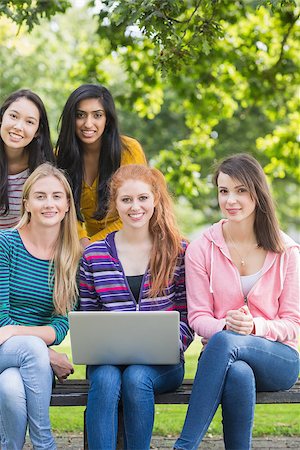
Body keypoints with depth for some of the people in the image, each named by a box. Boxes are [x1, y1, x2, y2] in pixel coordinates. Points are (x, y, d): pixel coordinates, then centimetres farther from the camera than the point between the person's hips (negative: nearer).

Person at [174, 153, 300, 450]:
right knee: (238, 374, -39)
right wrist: (225, 324, -22)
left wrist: (254, 326, -18)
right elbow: (198, 317, 2)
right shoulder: (202, 248, 3)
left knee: (224, 342, -35)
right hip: (223, 357, 0)